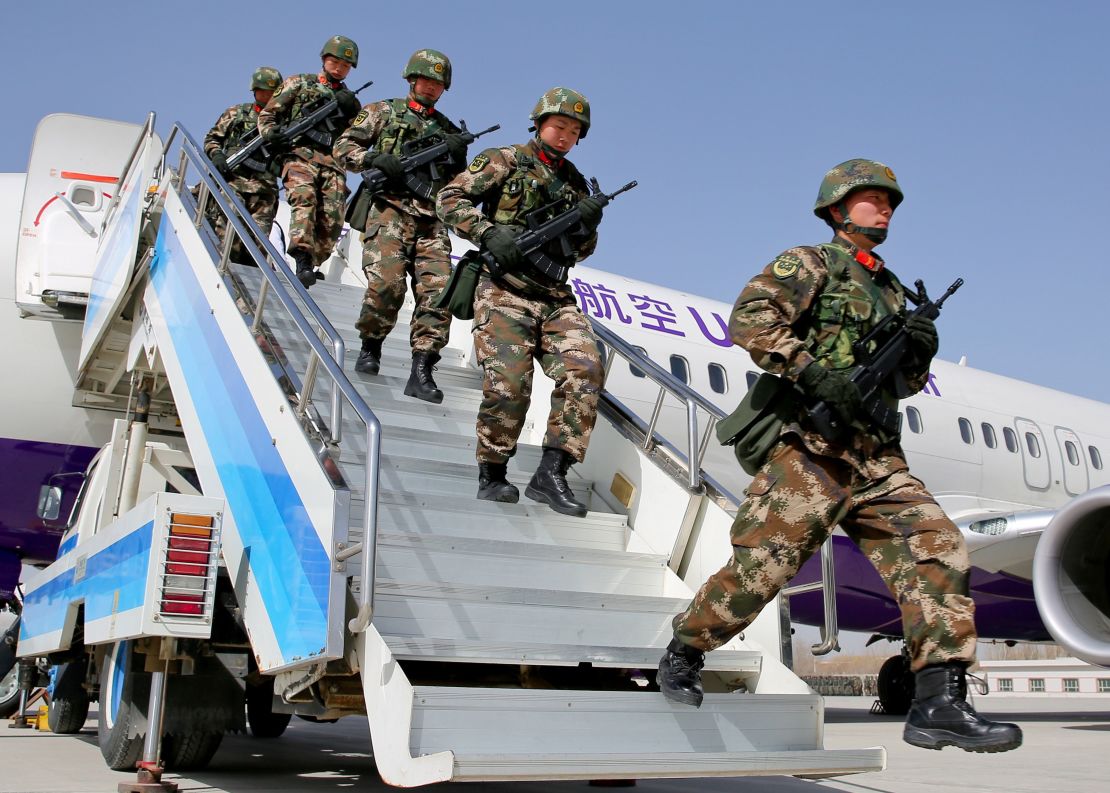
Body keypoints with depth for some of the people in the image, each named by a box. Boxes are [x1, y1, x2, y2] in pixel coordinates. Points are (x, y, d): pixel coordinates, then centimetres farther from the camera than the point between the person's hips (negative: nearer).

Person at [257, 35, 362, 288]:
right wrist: (270, 135, -6)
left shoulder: (349, 99, 27)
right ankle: (303, 259, -43)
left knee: (333, 219, -13)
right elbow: (267, 114, 15)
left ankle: (312, 266, 0)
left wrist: (350, 110, 2)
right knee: (304, 198, -30)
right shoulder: (299, 83, 19)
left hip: (332, 161, 3)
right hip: (300, 154, -3)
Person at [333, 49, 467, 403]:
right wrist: (375, 159, -9)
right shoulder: (383, 112, 15)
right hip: (390, 210, -3)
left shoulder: (449, 130, 25)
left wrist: (458, 157, 3)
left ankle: (421, 371, -12)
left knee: (438, 290, -14)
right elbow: (342, 147, 9)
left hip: (431, 219, 4)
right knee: (386, 284, -22)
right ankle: (370, 348, 4)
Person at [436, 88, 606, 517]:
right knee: (508, 385, -16)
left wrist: (587, 224, 1)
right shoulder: (504, 160, 6)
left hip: (555, 296, 5)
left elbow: (581, 251, 23)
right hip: (504, 291, -5)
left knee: (585, 371, -16)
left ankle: (552, 473, -11)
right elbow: (449, 199, -2)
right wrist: (490, 234, -15)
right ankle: (492, 474, 5)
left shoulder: (575, 182, 21)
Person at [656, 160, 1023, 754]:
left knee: (939, 549, -9)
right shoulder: (809, 264, 4)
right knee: (760, 567, -8)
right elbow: (748, 319, -13)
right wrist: (813, 372, -22)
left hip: (876, 458, 7)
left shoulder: (892, 290, 25)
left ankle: (939, 705, -9)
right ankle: (682, 655, 16)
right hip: (811, 449, -7)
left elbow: (904, 384, 28)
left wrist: (920, 354, 5)